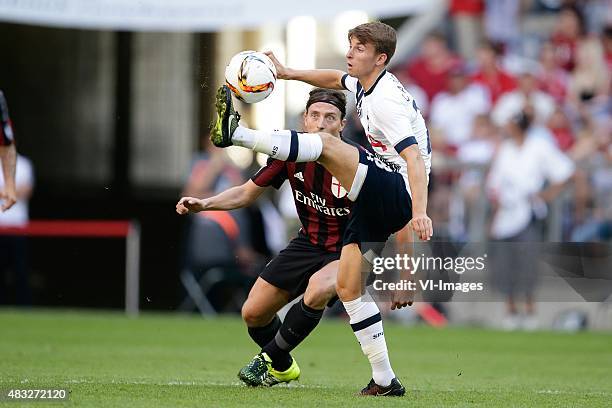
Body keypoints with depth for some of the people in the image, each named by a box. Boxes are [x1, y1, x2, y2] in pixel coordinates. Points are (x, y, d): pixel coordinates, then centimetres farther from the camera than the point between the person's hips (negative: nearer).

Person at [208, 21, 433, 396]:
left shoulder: (387, 100, -18)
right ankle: (385, 380, 5)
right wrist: (290, 73, 31)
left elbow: (414, 157, -29)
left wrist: (420, 211, -41)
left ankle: (237, 134, -28)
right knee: (348, 285, 4)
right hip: (378, 198, 10)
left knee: (326, 144, -26)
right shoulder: (364, 83, 11)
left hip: (399, 196, -10)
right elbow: (336, 79, 37)